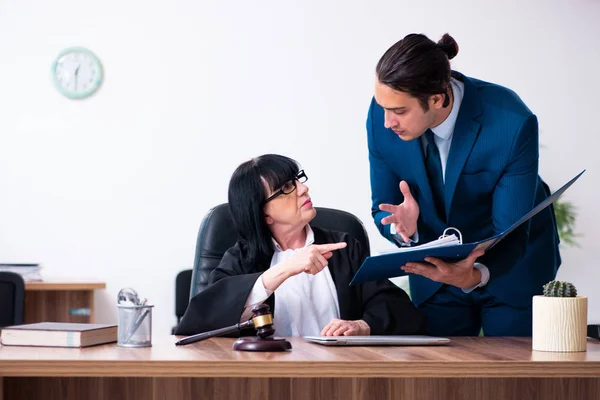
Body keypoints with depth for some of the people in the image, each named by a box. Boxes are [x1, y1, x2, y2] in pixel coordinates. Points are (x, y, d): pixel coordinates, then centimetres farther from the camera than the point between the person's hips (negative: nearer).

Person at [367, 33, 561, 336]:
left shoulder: (513, 123, -31)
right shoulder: (383, 114, -20)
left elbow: (511, 234, -26)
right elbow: (382, 209, -8)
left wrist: (475, 276, -46)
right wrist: (403, 228, -31)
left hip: (510, 267, -3)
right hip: (435, 266, 3)